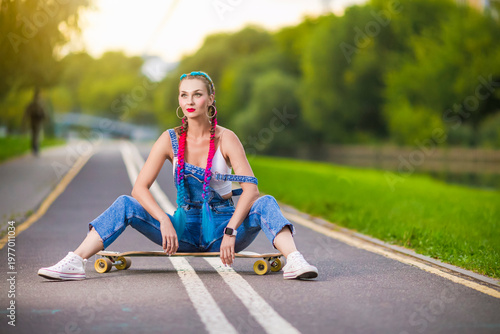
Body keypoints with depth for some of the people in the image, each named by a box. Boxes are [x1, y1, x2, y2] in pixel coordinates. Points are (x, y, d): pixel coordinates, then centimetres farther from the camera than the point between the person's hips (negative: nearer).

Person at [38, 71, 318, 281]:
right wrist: (164, 221, -24)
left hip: (222, 224, -2)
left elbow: (251, 188, -19)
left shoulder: (226, 138, -9)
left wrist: (230, 232, -31)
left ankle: (294, 261, -45)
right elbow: (140, 188, -8)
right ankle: (74, 263, -26)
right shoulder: (171, 140, -4)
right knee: (125, 205, -17)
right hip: (185, 230, 2)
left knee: (265, 203, -29)